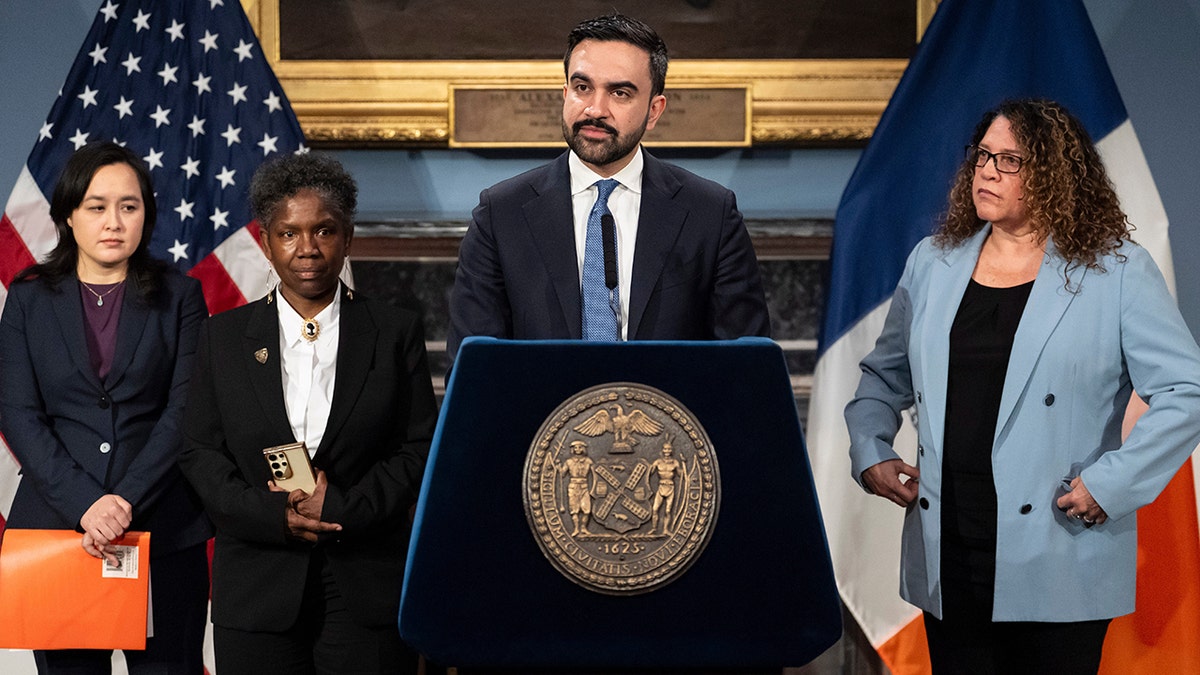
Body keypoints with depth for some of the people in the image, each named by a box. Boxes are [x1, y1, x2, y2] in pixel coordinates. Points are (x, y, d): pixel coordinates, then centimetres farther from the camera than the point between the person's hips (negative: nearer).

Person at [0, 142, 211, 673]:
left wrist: (127, 501, -15)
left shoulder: (179, 297, 7)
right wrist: (84, 505, -13)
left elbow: (185, 410, -2)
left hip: (163, 531, -1)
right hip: (55, 526, 1)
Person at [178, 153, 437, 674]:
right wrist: (273, 514, -13)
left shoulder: (396, 332, 6)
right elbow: (199, 452, 4)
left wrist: (340, 508, -13)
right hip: (257, 591, 1)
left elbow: (420, 449, 1)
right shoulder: (224, 336, 9)